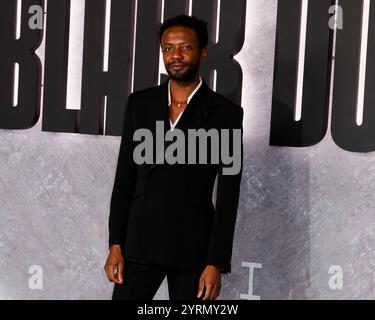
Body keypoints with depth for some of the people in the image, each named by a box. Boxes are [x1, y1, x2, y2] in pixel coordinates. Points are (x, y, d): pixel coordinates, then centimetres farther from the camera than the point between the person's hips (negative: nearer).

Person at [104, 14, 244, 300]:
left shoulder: (225, 113, -4)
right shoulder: (140, 103, 5)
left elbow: (228, 196, -6)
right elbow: (124, 178, 7)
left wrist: (216, 264, -10)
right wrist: (115, 245, 1)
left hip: (193, 246, -2)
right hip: (140, 243, 3)